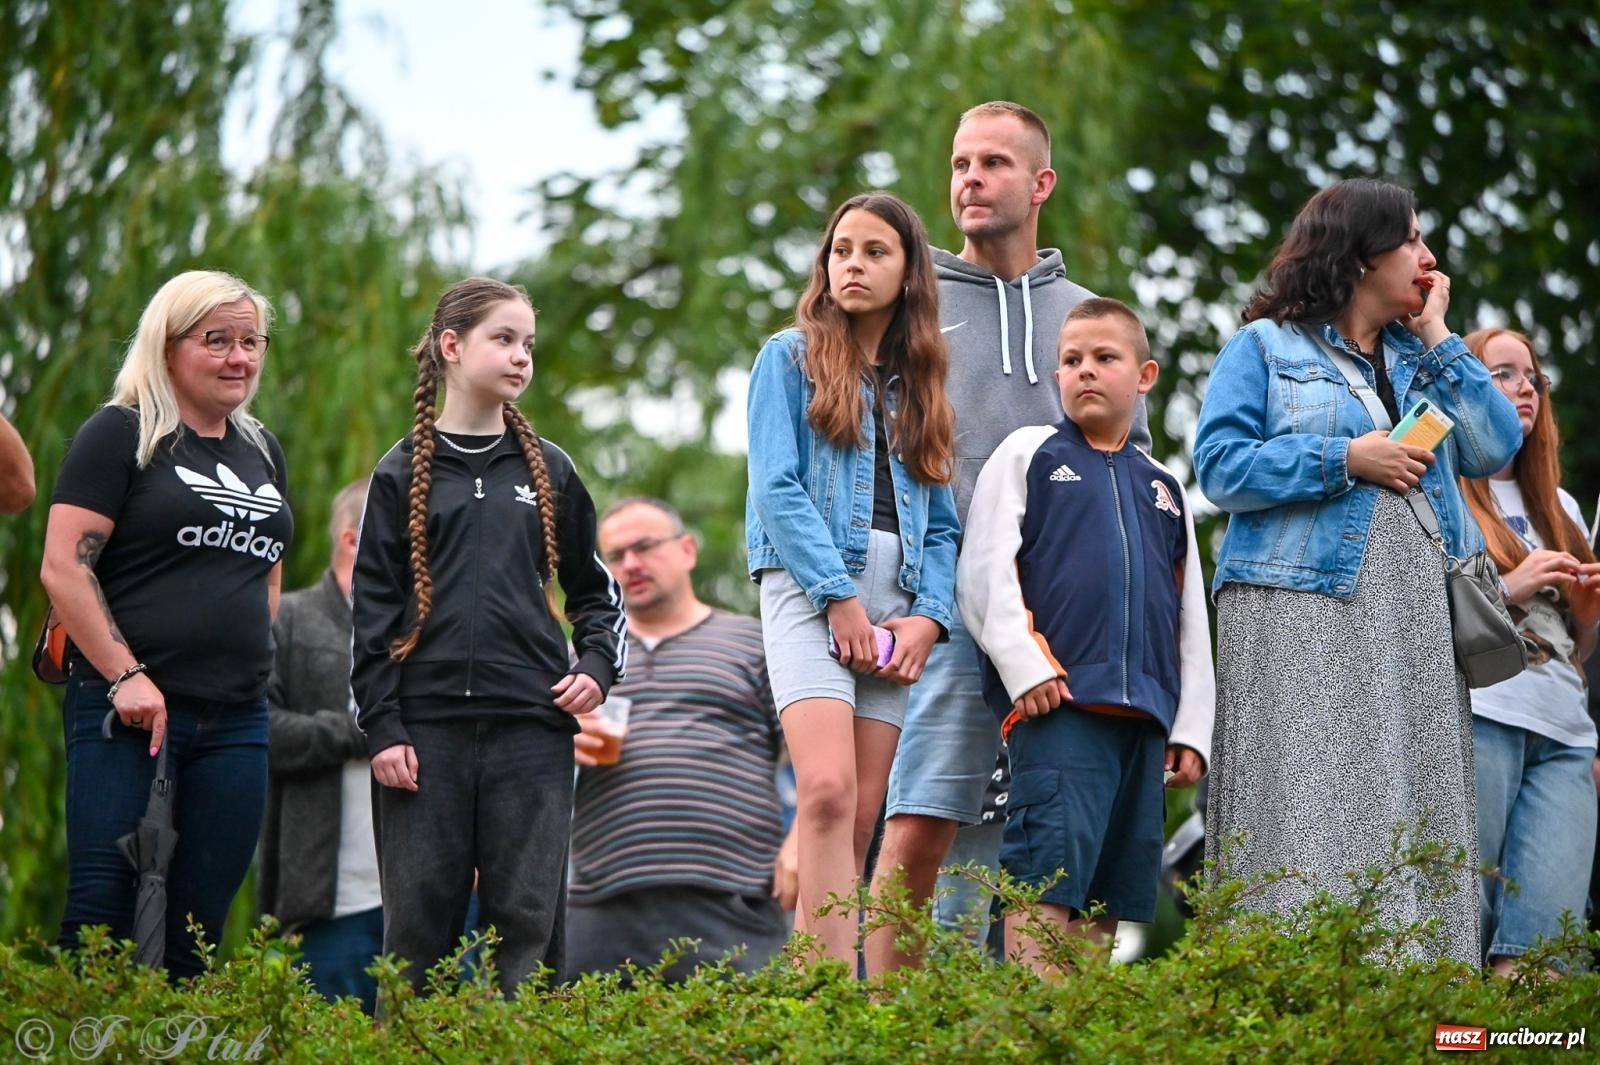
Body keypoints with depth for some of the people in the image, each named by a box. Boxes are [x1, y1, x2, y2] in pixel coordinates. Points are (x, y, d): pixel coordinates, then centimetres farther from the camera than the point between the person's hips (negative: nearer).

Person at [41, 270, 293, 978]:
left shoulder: (262, 452, 18)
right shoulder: (120, 434, -2)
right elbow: (63, 567, -10)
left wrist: (246, 663, 15)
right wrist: (127, 677, -16)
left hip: (235, 722, 6)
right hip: (128, 710, -6)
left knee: (196, 933, 5)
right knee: (101, 915, -10)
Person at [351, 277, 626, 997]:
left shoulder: (548, 470, 14)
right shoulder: (404, 473, 7)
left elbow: (594, 590, 21)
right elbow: (373, 609, 4)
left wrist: (598, 668, 2)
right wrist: (381, 727, -4)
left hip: (533, 726, 2)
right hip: (426, 722, -2)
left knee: (529, 917, -1)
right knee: (418, 920, -2)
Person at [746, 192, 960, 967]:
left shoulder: (920, 385, 20)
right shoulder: (790, 358, 8)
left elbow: (941, 523, 16)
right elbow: (777, 487, -4)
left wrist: (929, 615, -2)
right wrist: (839, 597, -12)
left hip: (896, 604, 5)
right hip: (808, 587, -5)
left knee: (860, 821, -2)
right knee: (828, 790, -22)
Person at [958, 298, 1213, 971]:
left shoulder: (1164, 490, 23)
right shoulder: (1027, 455, 10)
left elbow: (1191, 619, 23)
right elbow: (983, 570, 1)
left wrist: (1192, 726, 14)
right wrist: (1024, 664, -12)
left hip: (1145, 713, 5)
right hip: (1057, 701, -5)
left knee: (1114, 889, 4)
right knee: (1048, 874, -15)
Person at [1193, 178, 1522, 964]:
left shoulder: (1419, 356, 22)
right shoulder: (1266, 346, 6)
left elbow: (1495, 449, 9)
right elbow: (1219, 464, -6)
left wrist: (1437, 339, 7)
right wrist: (1344, 459, -10)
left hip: (1416, 624, 6)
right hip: (1302, 612, -5)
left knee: (1410, 813, 1)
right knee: (1309, 813, -11)